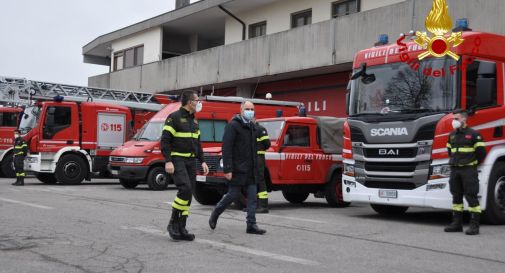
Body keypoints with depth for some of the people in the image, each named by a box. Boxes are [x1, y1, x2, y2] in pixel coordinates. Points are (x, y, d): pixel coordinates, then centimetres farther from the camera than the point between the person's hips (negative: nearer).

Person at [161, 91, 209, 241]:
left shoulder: (193, 120, 17)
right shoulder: (174, 117, -7)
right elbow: (165, 140, -12)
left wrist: (202, 161, 14)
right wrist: (168, 161, -20)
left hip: (191, 161, 8)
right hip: (177, 160, -8)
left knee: (187, 195, 4)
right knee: (185, 189, -21)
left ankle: (181, 229, 9)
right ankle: (173, 223, -9)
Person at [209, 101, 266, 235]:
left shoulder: (252, 127, 15)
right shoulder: (233, 125, -9)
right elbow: (226, 148, -15)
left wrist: (256, 166, 14)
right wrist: (227, 169, -20)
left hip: (251, 169, 7)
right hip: (238, 169, -7)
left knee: (252, 196, 1)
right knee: (233, 195, 0)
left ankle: (251, 225, 4)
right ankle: (214, 215, 22)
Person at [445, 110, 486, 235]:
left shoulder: (473, 134, -7)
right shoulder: (452, 135, 13)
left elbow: (481, 152, -7)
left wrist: (473, 163, 2)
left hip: (468, 170, -7)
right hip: (455, 170, 7)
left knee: (471, 197, -6)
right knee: (456, 196, 10)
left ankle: (474, 225, -4)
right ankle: (457, 223, 16)